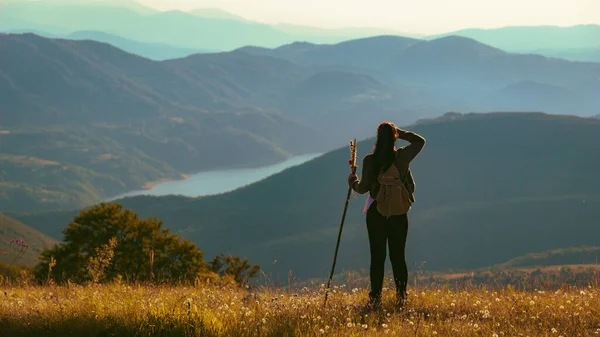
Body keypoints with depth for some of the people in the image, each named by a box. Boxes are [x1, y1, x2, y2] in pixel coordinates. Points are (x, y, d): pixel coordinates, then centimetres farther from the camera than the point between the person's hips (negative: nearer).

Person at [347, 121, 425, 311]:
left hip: (376, 212, -1)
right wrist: (400, 133, 9)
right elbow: (420, 141, 13)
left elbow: (363, 188, -5)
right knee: (398, 255, 8)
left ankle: (375, 298, -1)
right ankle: (401, 297, 7)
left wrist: (352, 180, 15)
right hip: (398, 212, 1)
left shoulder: (369, 160, -10)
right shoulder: (403, 156, -5)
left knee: (377, 256, 2)